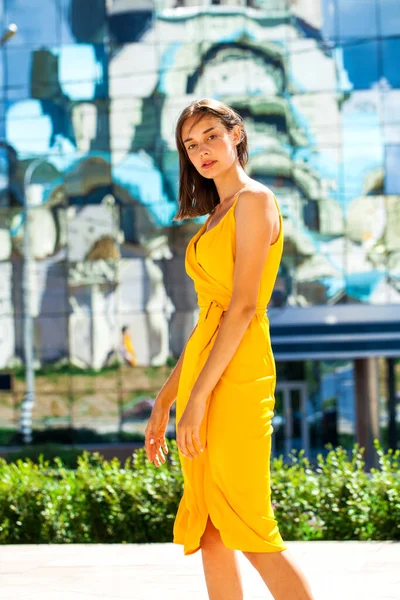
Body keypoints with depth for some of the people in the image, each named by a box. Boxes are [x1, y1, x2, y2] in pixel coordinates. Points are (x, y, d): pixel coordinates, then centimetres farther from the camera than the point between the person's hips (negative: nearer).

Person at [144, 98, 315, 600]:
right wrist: (164, 401, 19)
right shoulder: (216, 217, 21)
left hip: (234, 374, -9)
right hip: (201, 369, 9)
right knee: (209, 534, 6)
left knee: (246, 528, -10)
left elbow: (243, 306, -16)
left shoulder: (255, 201, -6)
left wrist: (198, 397, -20)